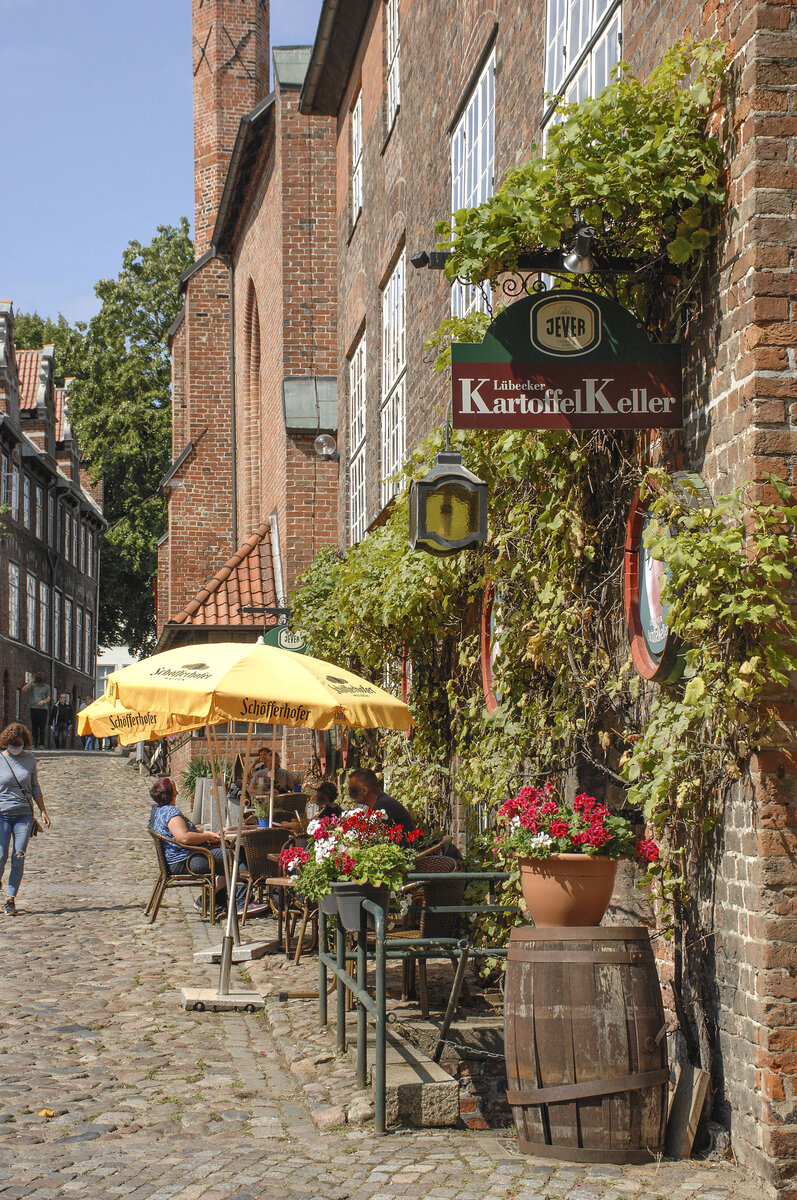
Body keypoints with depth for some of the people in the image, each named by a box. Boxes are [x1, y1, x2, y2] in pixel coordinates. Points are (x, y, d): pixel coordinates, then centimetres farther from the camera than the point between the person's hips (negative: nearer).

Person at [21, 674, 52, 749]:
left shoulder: (46, 687, 14)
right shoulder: (33, 685, 14)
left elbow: (48, 698, 9)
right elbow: (24, 689, 1)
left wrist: (43, 701, -12)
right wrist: (30, 682, 0)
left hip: (43, 708, -1)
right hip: (33, 708, 1)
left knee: (42, 728, -8)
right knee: (34, 727, -1)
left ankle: (41, 744, -7)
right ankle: (34, 744, 2)